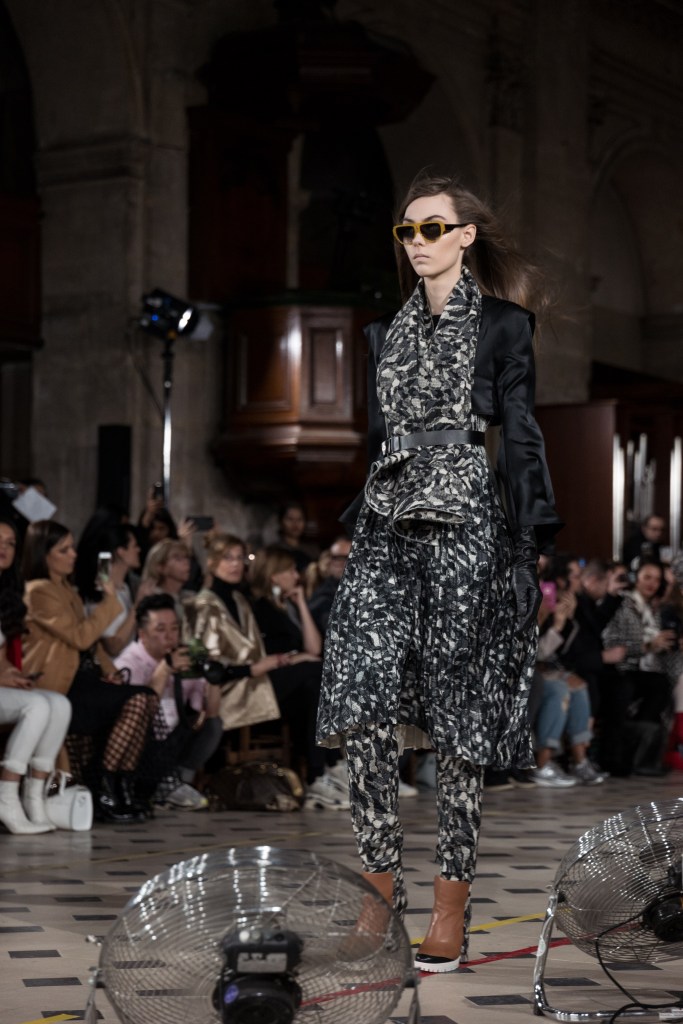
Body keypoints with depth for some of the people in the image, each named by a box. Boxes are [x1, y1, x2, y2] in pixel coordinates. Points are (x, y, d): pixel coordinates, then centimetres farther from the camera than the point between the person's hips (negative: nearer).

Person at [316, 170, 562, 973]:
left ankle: (451, 910, 4)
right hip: (386, 524, 5)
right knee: (361, 703, -9)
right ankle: (382, 886, -2)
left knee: (455, 712, -3)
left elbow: (518, 436, -1)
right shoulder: (388, 332, 17)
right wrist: (361, 523, 15)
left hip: (463, 524, -4)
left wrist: (526, 546, -7)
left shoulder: (501, 326, 3)